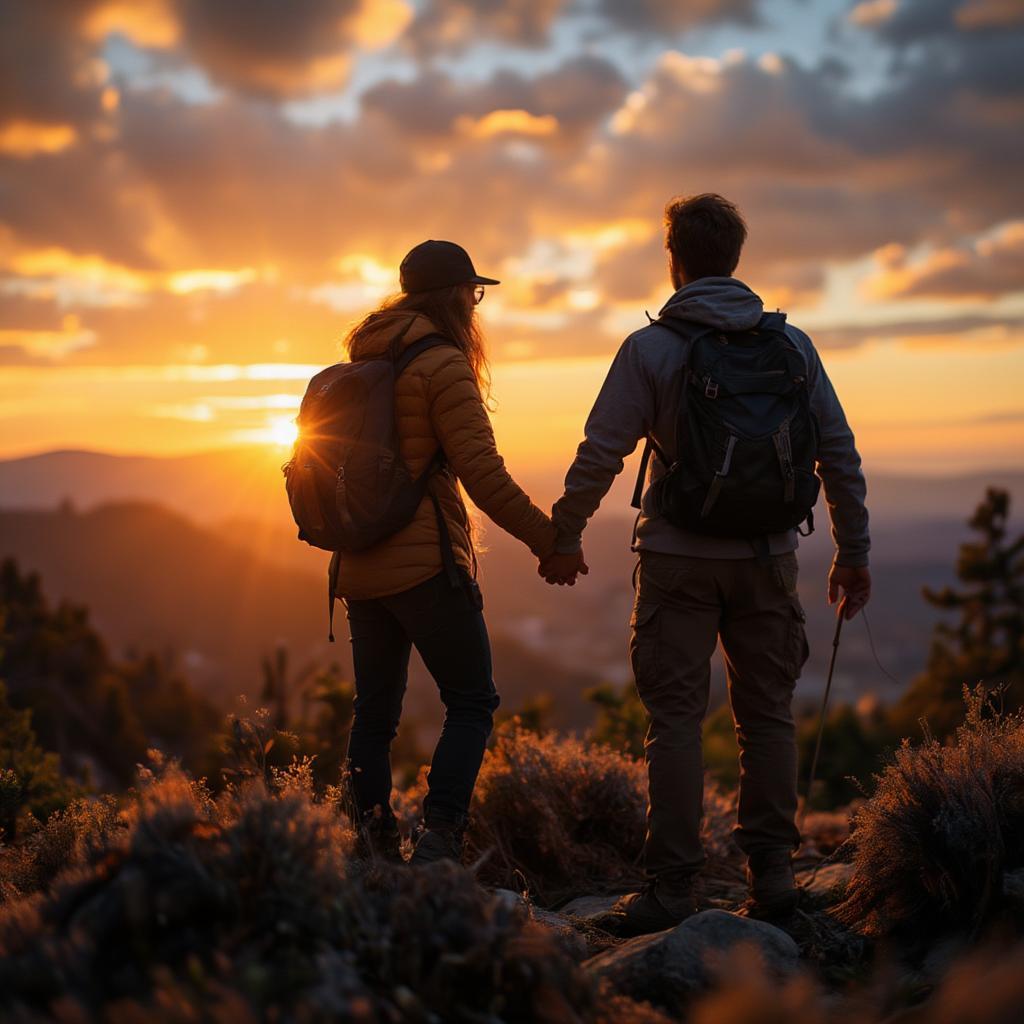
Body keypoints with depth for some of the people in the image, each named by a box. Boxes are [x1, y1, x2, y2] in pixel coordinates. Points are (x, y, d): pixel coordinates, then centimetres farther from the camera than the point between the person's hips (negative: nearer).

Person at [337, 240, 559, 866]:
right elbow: (481, 471, -16)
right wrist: (547, 538, -9)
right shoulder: (443, 364, -10)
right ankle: (438, 838, -12)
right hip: (426, 565, -8)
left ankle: (375, 845, 13)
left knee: (375, 711, 12)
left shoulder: (362, 362, 14)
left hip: (361, 567, 8)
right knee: (472, 702, 0)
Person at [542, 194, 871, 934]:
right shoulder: (791, 345, 3)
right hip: (767, 559, 3)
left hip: (679, 560, -2)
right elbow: (839, 453, 3)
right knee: (768, 712, 11)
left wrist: (564, 536, 6)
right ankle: (772, 872, 13)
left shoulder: (649, 348, -6)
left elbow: (600, 455, -7)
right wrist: (853, 553, 11)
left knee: (676, 718, 2)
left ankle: (673, 885, 4)